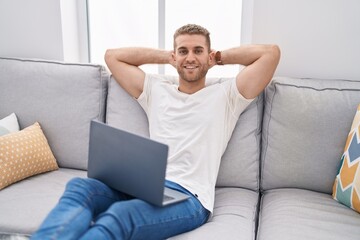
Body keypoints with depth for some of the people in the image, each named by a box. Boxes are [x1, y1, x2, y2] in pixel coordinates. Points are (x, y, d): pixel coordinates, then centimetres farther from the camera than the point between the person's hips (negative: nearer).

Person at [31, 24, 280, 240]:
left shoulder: (226, 95, 14)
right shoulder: (156, 89, 23)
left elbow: (271, 52, 8)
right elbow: (113, 56, 30)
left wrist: (222, 56, 19)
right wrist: (165, 56, 27)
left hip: (188, 195, -4)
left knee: (118, 216, -36)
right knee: (79, 187, -29)